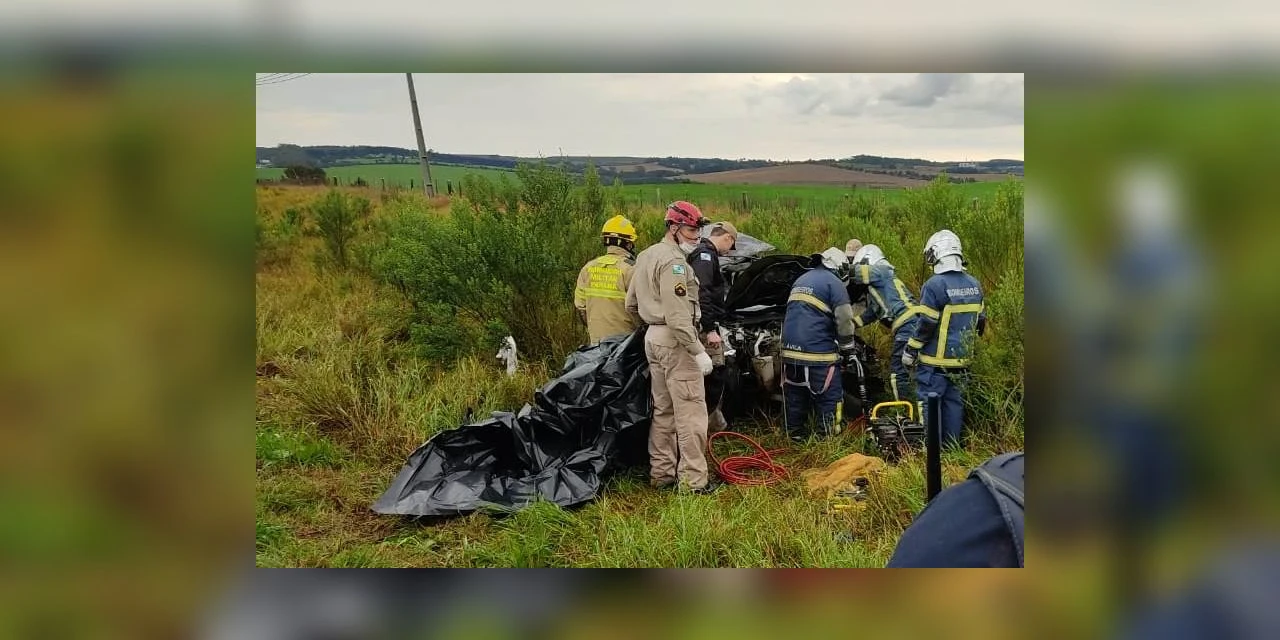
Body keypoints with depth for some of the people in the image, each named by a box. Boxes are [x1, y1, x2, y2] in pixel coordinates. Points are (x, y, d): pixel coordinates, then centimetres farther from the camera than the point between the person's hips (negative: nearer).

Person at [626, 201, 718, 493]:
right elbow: (678, 315, -22)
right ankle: (694, 479, -4)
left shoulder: (646, 256, 16)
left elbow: (631, 303, 21)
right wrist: (698, 351, -21)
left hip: (653, 337, 10)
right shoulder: (673, 261, -15)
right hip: (675, 341, -10)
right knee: (690, 411, -6)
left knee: (663, 410, 15)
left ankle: (661, 473, 21)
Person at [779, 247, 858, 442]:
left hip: (790, 351, 7)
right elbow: (844, 320, -9)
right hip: (818, 354, -7)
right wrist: (847, 349, 3)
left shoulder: (801, 280, 21)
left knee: (794, 398, 15)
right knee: (829, 399, -1)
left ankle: (794, 438, 22)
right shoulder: (834, 283, -3)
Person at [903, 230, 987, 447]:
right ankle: (952, 445, 20)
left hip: (936, 359, -7)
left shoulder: (935, 285, -17)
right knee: (953, 400, 14)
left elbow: (926, 325, -17)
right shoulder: (974, 284, 7)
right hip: (961, 359, 7)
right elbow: (980, 321, 14)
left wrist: (910, 351, -8)